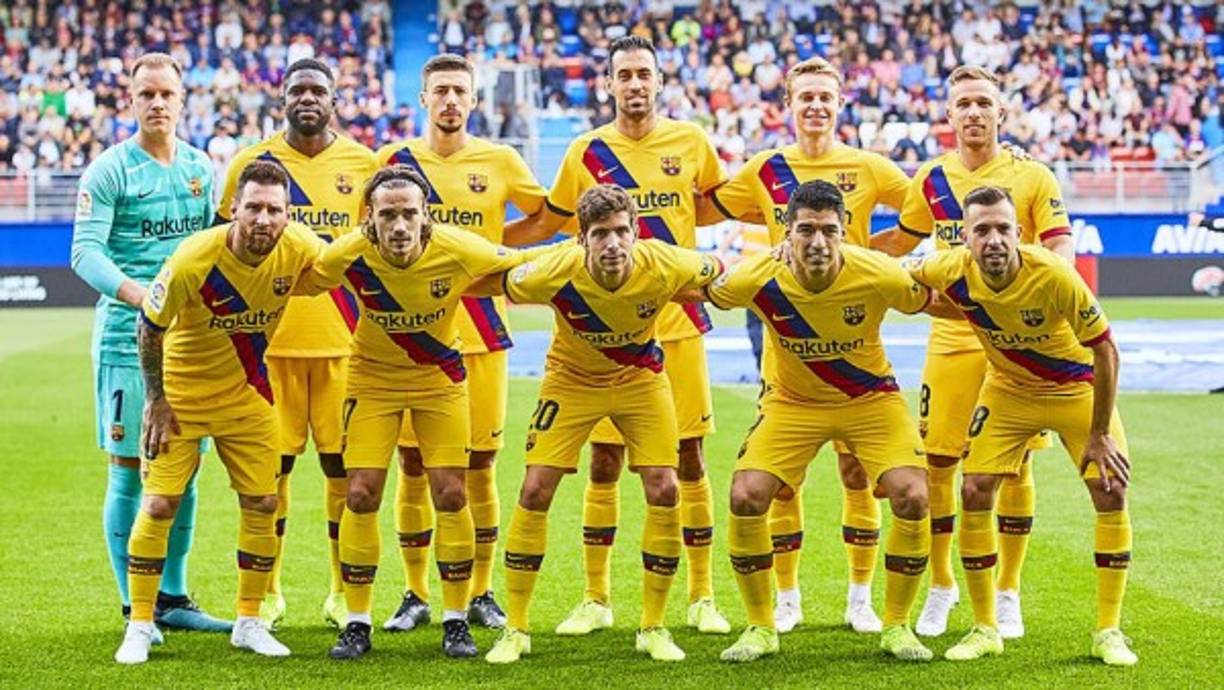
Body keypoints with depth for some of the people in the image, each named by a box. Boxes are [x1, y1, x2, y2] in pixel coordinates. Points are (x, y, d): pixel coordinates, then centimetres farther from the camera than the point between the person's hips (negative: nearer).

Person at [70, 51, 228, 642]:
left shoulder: (201, 168, 11)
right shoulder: (110, 170, -5)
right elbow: (85, 251, -13)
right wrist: (139, 294, -29)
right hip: (128, 336, -5)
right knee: (129, 470, -2)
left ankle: (173, 598, 19)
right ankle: (134, 608, 5)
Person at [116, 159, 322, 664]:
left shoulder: (300, 248, -19)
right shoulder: (193, 261, -29)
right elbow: (150, 328, -15)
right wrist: (156, 399, -11)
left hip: (247, 394, 3)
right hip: (181, 390, -3)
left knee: (261, 504, 3)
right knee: (159, 504, -6)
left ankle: (249, 623, 18)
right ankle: (139, 627, 7)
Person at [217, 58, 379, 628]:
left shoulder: (361, 163, 6)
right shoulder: (251, 163, 4)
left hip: (344, 340, 0)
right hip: (271, 339, 0)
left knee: (344, 465, 3)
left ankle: (344, 593, 13)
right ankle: (268, 592, 15)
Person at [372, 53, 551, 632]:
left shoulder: (500, 162, 3)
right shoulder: (393, 160, 4)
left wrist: (489, 244, 2)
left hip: (481, 332, 0)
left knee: (480, 468, 4)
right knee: (413, 468, 3)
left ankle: (481, 594, 15)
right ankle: (416, 595, 13)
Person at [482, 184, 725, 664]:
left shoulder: (664, 267, -30)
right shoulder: (556, 274, -32)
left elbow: (723, 274, -9)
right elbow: (496, 285, -11)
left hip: (640, 377, 1)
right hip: (572, 377, -1)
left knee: (664, 490, -8)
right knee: (535, 489, -8)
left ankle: (653, 628, 9)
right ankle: (515, 629, 6)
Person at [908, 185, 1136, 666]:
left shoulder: (1054, 276, -34)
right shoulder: (952, 273, -24)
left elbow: (1105, 350, -23)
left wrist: (1099, 434, -18)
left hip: (1077, 387, -2)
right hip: (1008, 390, 2)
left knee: (1111, 491, -11)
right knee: (974, 492, -8)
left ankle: (1109, 632, 2)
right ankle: (985, 630, 7)